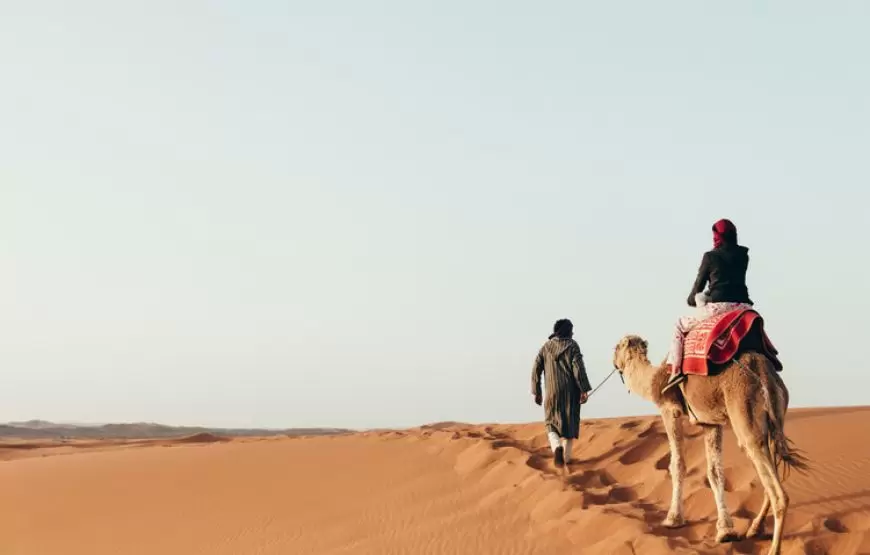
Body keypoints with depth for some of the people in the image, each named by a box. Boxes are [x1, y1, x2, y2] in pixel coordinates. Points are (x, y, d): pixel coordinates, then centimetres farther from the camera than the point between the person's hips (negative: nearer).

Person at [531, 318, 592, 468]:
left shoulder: (546, 347, 6)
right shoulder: (572, 346, -3)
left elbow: (536, 370, 3)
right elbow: (578, 368, -12)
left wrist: (537, 392, 9)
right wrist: (584, 391, -10)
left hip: (552, 392, 2)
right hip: (570, 392, -1)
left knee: (552, 424, 10)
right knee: (570, 423, 12)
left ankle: (557, 447, -19)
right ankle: (566, 457, 12)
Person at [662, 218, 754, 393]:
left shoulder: (711, 256, 2)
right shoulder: (743, 255, 13)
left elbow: (699, 284, 13)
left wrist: (692, 299, 34)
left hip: (719, 307, -4)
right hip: (743, 306, 4)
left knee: (680, 325, 12)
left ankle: (676, 370, -3)